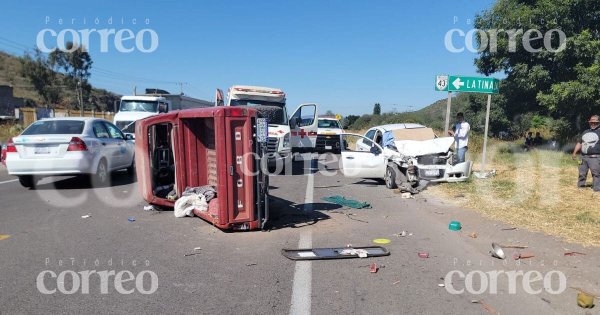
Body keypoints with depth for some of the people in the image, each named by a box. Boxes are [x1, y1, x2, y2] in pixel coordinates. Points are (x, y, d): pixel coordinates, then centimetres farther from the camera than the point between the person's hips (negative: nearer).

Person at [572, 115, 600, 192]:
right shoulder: (585, 132, 19)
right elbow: (579, 143, 21)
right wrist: (575, 152, 12)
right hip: (583, 157, 6)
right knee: (582, 173, 13)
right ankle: (580, 186, 24)